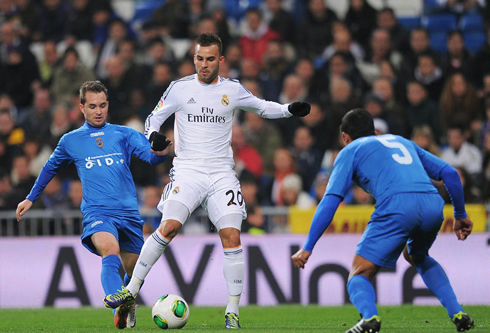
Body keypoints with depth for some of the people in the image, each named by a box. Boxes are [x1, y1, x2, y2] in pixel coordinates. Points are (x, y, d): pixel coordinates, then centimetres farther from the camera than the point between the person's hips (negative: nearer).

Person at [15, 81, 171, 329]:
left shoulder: (123, 134, 9)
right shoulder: (71, 141, 10)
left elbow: (150, 154, -5)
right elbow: (50, 168, 27)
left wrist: (160, 153, -30)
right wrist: (30, 198, 31)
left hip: (128, 212, 3)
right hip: (97, 212, -3)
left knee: (134, 270, 11)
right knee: (110, 249, -33)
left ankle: (128, 304, 44)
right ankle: (118, 310, -51)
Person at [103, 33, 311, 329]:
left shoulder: (233, 90, 7)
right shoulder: (180, 88, 3)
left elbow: (262, 107, 21)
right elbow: (155, 116, 10)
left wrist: (289, 110, 4)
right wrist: (153, 134, -12)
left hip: (221, 173, 1)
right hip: (187, 169, -1)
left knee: (232, 236, -11)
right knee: (169, 228, -20)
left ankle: (233, 313, -4)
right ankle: (131, 292, -9)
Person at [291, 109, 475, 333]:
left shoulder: (350, 151, 22)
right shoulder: (401, 141, 36)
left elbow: (330, 202, 10)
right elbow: (449, 173, 29)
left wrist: (307, 248, 8)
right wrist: (460, 215, 38)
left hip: (397, 205, -5)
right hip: (433, 204, 5)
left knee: (359, 274, 5)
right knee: (417, 257, 36)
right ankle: (457, 314, 23)